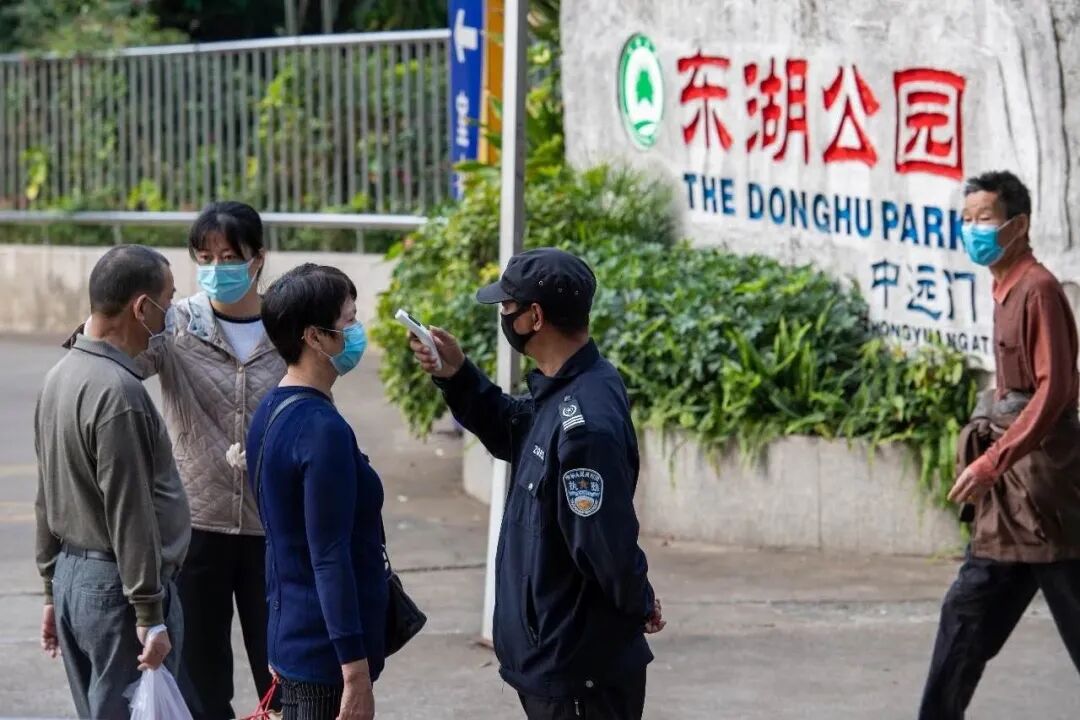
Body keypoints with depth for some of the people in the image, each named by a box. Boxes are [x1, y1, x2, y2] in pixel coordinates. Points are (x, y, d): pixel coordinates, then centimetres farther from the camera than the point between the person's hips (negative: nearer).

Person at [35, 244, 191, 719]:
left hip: (72, 574, 10)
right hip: (117, 587, -10)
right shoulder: (118, 393, -20)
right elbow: (129, 515, -21)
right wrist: (151, 616, -17)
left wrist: (54, 589, 21)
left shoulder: (62, 376, 10)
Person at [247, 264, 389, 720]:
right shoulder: (323, 429, -19)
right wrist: (356, 669, -20)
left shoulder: (271, 414, 8)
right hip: (327, 652, -9)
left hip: (294, 638, 9)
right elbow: (330, 558, -21)